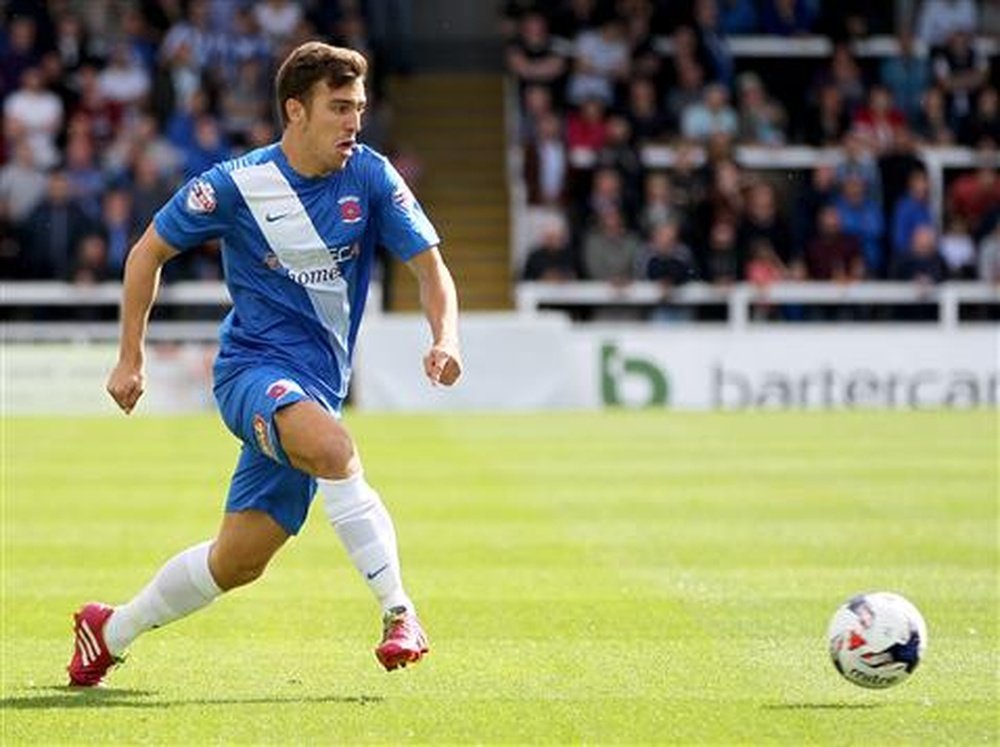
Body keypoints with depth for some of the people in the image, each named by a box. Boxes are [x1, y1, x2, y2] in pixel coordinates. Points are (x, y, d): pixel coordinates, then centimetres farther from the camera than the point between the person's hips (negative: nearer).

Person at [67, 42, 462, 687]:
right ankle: (399, 611, -31)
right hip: (253, 366, -4)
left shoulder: (370, 177, -3)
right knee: (331, 446, -37)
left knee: (237, 563, 4)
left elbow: (430, 265, -1)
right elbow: (148, 252, 4)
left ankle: (111, 631, 27)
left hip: (318, 386, 4)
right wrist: (131, 358, 3)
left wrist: (445, 337, -22)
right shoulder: (236, 185, -9)